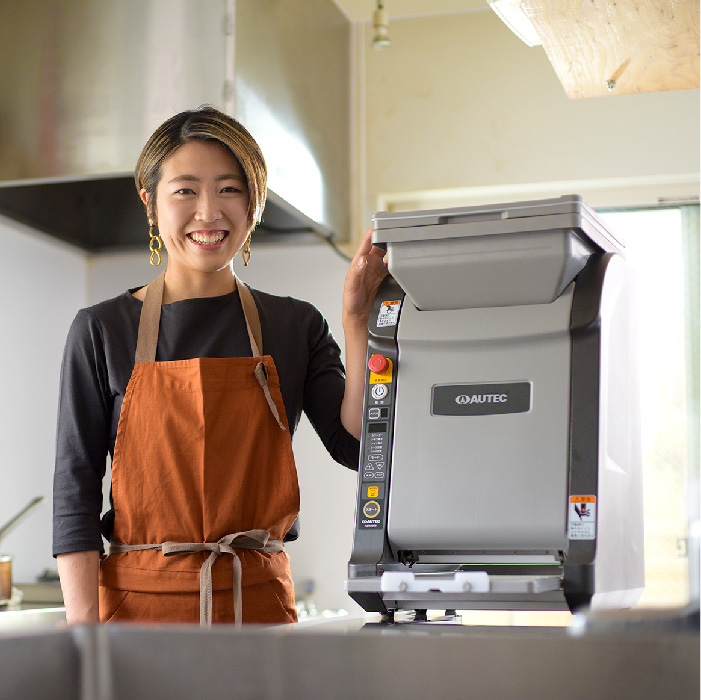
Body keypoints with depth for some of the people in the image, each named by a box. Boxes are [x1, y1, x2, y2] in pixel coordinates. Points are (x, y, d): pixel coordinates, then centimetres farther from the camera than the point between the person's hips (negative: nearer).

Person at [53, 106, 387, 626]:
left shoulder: (296, 326, 6)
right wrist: (85, 627, -9)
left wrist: (357, 322, -11)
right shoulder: (102, 331, 1)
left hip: (261, 602, 2)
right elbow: (76, 491, -1)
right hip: (138, 601, -1)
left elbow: (356, 446, -4)